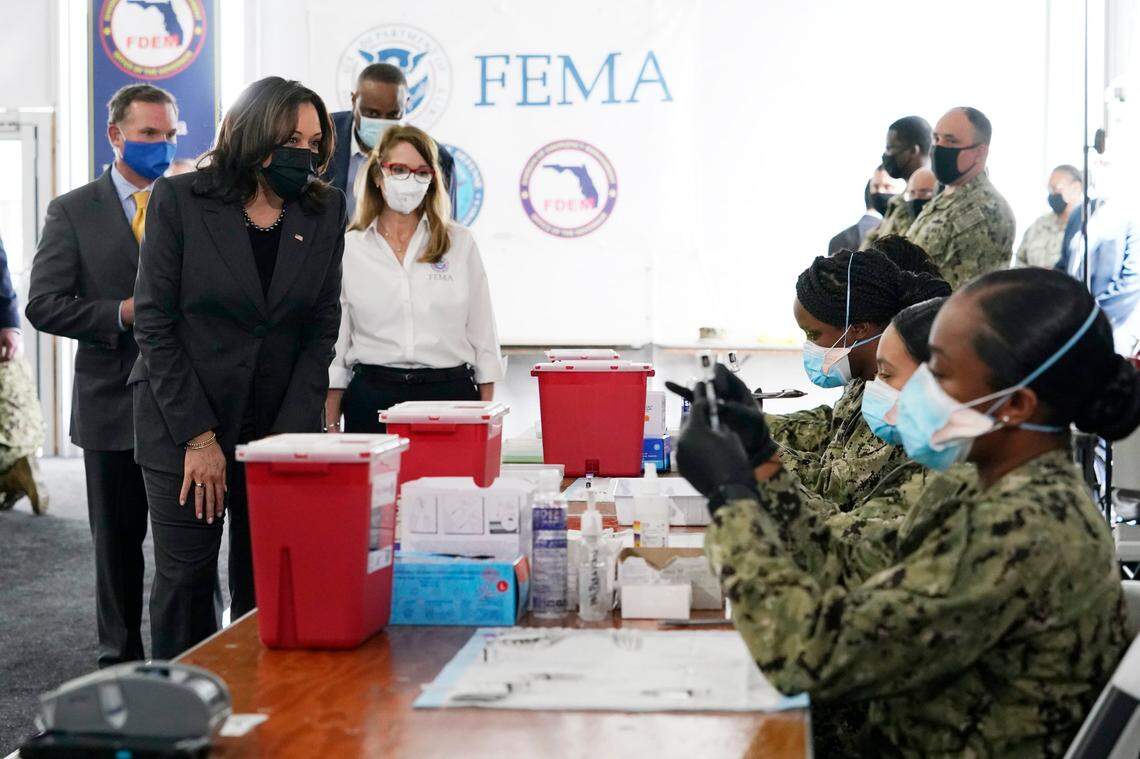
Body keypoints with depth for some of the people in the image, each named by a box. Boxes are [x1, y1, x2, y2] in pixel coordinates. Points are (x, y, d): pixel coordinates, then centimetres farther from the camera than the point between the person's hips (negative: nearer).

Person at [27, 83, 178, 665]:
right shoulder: (73, 212, 2)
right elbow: (44, 305, -4)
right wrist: (122, 313, -15)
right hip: (113, 404, -1)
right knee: (118, 541, 10)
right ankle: (121, 659, 22)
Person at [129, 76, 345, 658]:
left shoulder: (325, 210, 3)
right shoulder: (179, 200, -5)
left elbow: (322, 327, 4)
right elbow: (154, 322, -6)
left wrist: (289, 432, -7)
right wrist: (197, 436, -12)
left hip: (282, 423, 2)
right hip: (181, 423, -2)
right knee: (185, 579, 2)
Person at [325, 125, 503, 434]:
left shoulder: (460, 243, 7)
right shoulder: (348, 249, 6)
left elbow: (482, 336, 8)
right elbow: (335, 342, 8)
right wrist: (331, 425, 3)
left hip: (450, 395, 0)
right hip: (372, 399, 0)